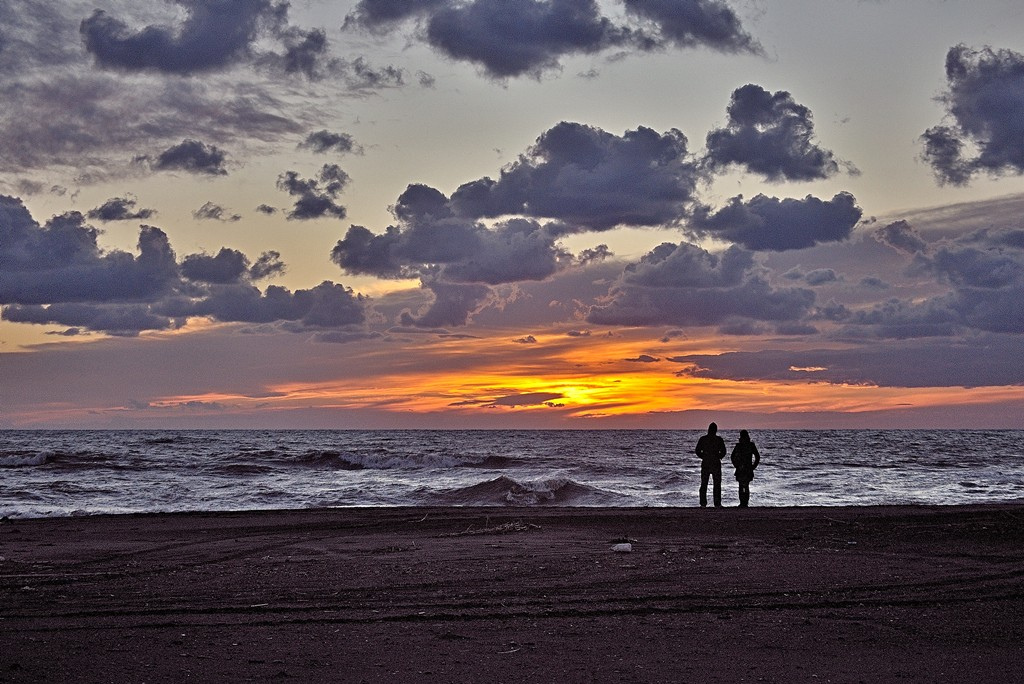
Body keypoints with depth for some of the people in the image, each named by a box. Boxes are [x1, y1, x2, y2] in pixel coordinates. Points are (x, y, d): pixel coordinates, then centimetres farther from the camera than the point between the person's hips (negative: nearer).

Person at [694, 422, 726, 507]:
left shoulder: (703, 439, -2)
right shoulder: (719, 439, -5)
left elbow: (697, 451, -1)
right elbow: (723, 452, -6)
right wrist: (718, 457, 10)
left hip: (705, 464, 1)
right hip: (716, 464, -1)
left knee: (703, 484, 8)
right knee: (717, 484, 5)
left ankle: (703, 503, 4)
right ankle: (717, 504, 1)